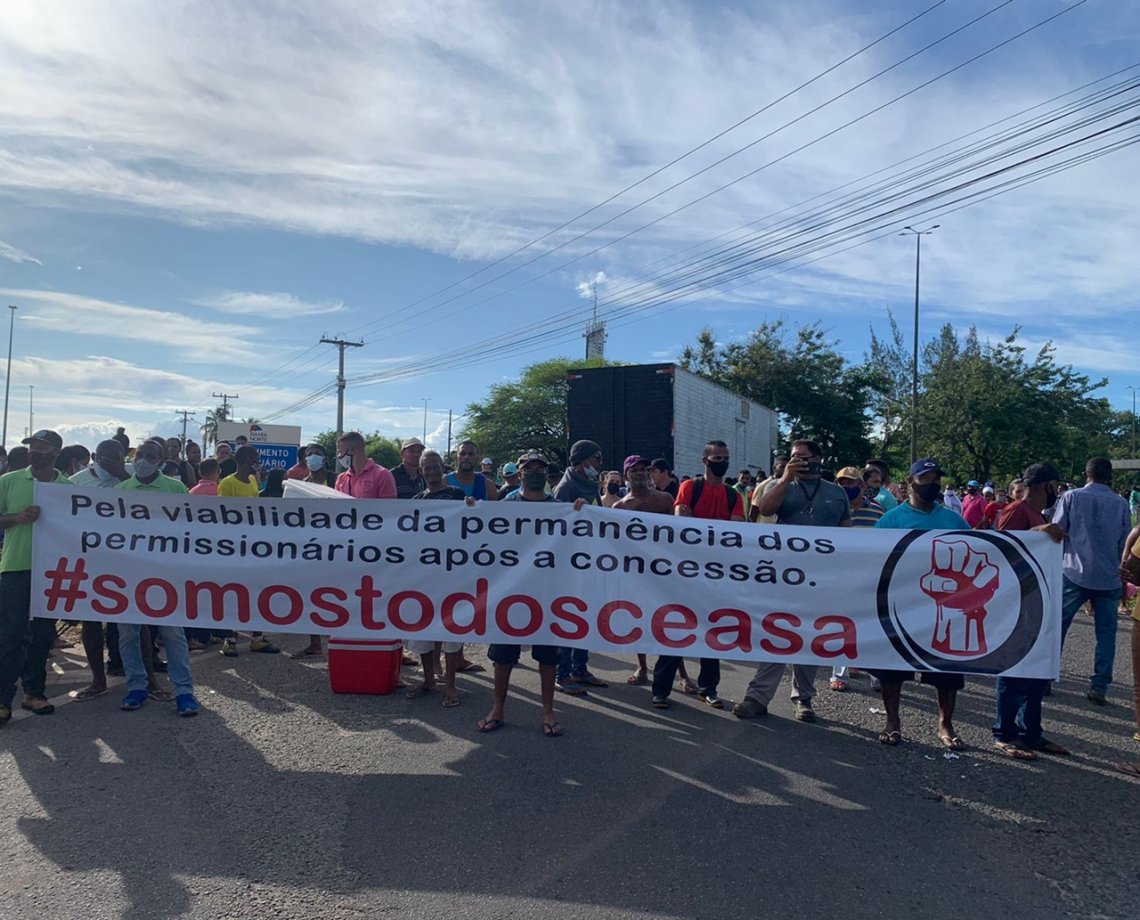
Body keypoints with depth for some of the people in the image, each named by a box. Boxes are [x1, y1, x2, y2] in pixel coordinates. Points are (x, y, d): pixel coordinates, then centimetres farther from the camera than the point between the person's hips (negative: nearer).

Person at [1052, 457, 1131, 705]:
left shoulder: (1071, 497, -2)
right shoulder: (1121, 503, 5)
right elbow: (1125, 545, 10)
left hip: (1074, 573, -1)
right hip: (1109, 578, 1)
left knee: (1056, 625, 9)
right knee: (1106, 632, 9)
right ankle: (1099, 687, 6)